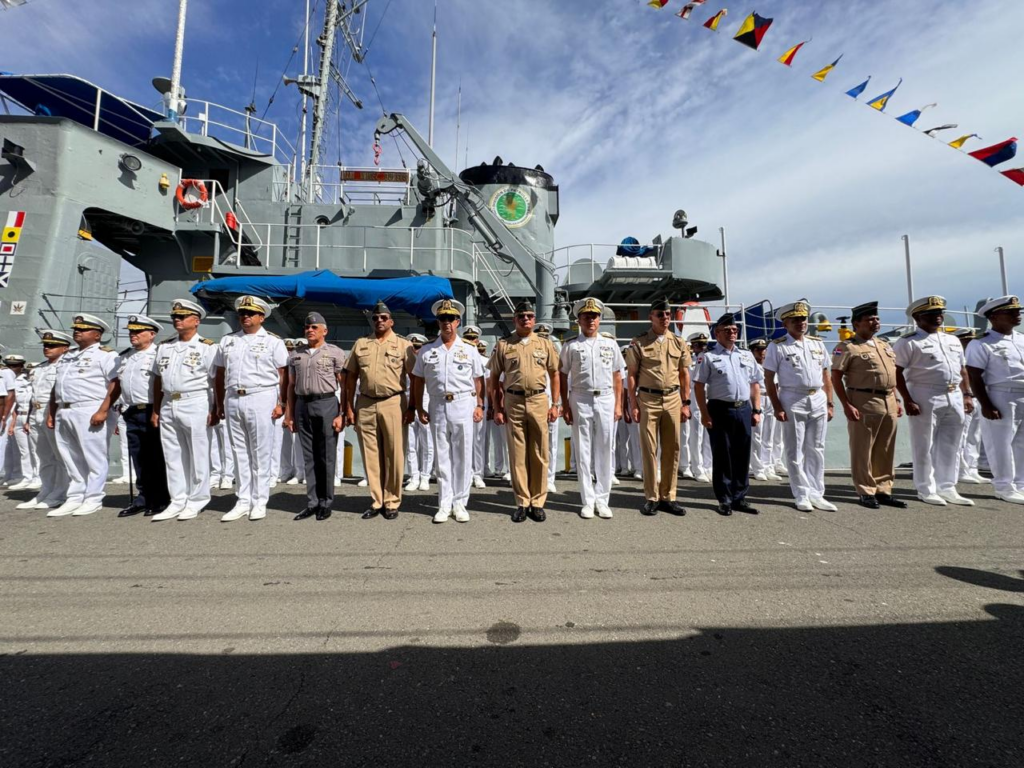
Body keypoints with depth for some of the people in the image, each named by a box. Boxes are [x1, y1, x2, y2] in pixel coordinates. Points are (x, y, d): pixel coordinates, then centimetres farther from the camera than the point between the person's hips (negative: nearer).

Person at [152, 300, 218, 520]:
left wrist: (215, 411, -14)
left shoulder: (207, 347, -4)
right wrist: (156, 410, 13)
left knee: (197, 456, 1)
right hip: (168, 406, 7)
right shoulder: (165, 347, 15)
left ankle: (196, 502, 12)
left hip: (195, 405, -6)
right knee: (173, 456, 11)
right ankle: (177, 502, 20)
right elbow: (158, 380, 18)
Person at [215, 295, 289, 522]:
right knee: (240, 452, 9)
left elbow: (283, 374, -4)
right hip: (233, 400, 5)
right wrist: (220, 404, 13)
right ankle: (243, 501, 18)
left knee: (260, 453, 0)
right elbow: (220, 375, 17)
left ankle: (259, 502, 9)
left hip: (261, 399, -5)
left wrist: (281, 403, -11)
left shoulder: (273, 341, 1)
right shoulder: (228, 341, 15)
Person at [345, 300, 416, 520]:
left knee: (393, 454, 2)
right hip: (365, 404, 3)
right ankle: (376, 501, 19)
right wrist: (349, 407, 7)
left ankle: (391, 502, 15)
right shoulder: (360, 344, 12)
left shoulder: (403, 344, 3)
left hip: (393, 403, -3)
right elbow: (351, 377, 13)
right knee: (370, 454, 7)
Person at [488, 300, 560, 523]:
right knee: (517, 454, 5)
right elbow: (494, 379, 7)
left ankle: (538, 502, 17)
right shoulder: (503, 345, 6)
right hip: (513, 402, 0)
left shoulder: (545, 344, 9)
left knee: (540, 454, 4)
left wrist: (555, 404, 4)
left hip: (539, 401, 1)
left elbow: (554, 374, 11)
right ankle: (522, 502, 17)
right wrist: (497, 408, 2)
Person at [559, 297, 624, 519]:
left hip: (606, 401, 2)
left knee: (605, 451, 4)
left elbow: (617, 377, 11)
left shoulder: (610, 344, 9)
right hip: (580, 401, -1)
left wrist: (618, 405, 5)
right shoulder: (570, 346, 3)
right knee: (583, 451, 4)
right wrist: (565, 406, -2)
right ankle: (587, 501, 14)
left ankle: (602, 500, 16)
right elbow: (562, 377, 4)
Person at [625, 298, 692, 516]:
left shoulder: (678, 343, 10)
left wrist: (686, 403, 6)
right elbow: (632, 375, 0)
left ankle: (668, 497, 19)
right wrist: (633, 404, -6)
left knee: (672, 449, 7)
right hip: (648, 399, -3)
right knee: (649, 449, 2)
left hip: (673, 399, 3)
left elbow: (685, 375, 11)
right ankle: (651, 497, 12)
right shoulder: (639, 343, 1)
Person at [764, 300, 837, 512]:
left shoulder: (817, 344, 11)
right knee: (795, 451, 3)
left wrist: (829, 403, 8)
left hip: (818, 400, 5)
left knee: (816, 450, 11)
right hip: (793, 401, -5)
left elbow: (826, 376, 14)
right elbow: (769, 379, -7)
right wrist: (777, 407, -12)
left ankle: (817, 494, 22)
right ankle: (802, 495, 14)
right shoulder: (777, 347, -5)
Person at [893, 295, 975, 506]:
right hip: (925, 398, -7)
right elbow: (897, 372, -14)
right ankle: (926, 490, 10)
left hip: (954, 398, 7)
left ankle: (947, 488, 23)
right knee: (924, 447, 0)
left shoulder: (952, 340, 17)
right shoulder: (908, 342, -8)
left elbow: (962, 369, 21)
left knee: (951, 447, 12)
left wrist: (967, 395, 12)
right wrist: (907, 400, -18)